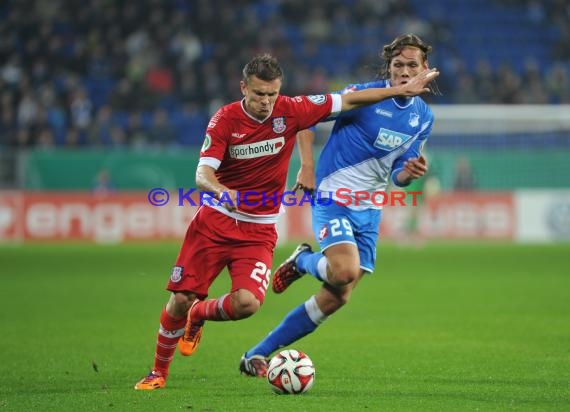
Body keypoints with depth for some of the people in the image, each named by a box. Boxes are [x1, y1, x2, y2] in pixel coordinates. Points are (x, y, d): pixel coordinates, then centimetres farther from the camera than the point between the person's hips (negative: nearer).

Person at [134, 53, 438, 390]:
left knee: (247, 302, -21)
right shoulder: (225, 119, -11)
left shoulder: (290, 111, -7)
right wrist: (222, 191, -43)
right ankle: (159, 371, 18)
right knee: (181, 300, -5)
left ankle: (197, 316, 12)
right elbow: (203, 173, -20)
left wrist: (401, 90, 2)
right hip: (215, 222, -1)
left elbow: (347, 101, 2)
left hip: (259, 231, 1)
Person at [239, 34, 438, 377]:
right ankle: (303, 261, 7)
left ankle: (257, 355, 10)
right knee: (345, 271, -30)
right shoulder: (363, 95, -12)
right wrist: (307, 166, -12)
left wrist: (411, 172, -14)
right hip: (334, 198, -6)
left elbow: (397, 175, 9)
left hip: (370, 209, 6)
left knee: (336, 299, 0)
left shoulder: (424, 117, 6)